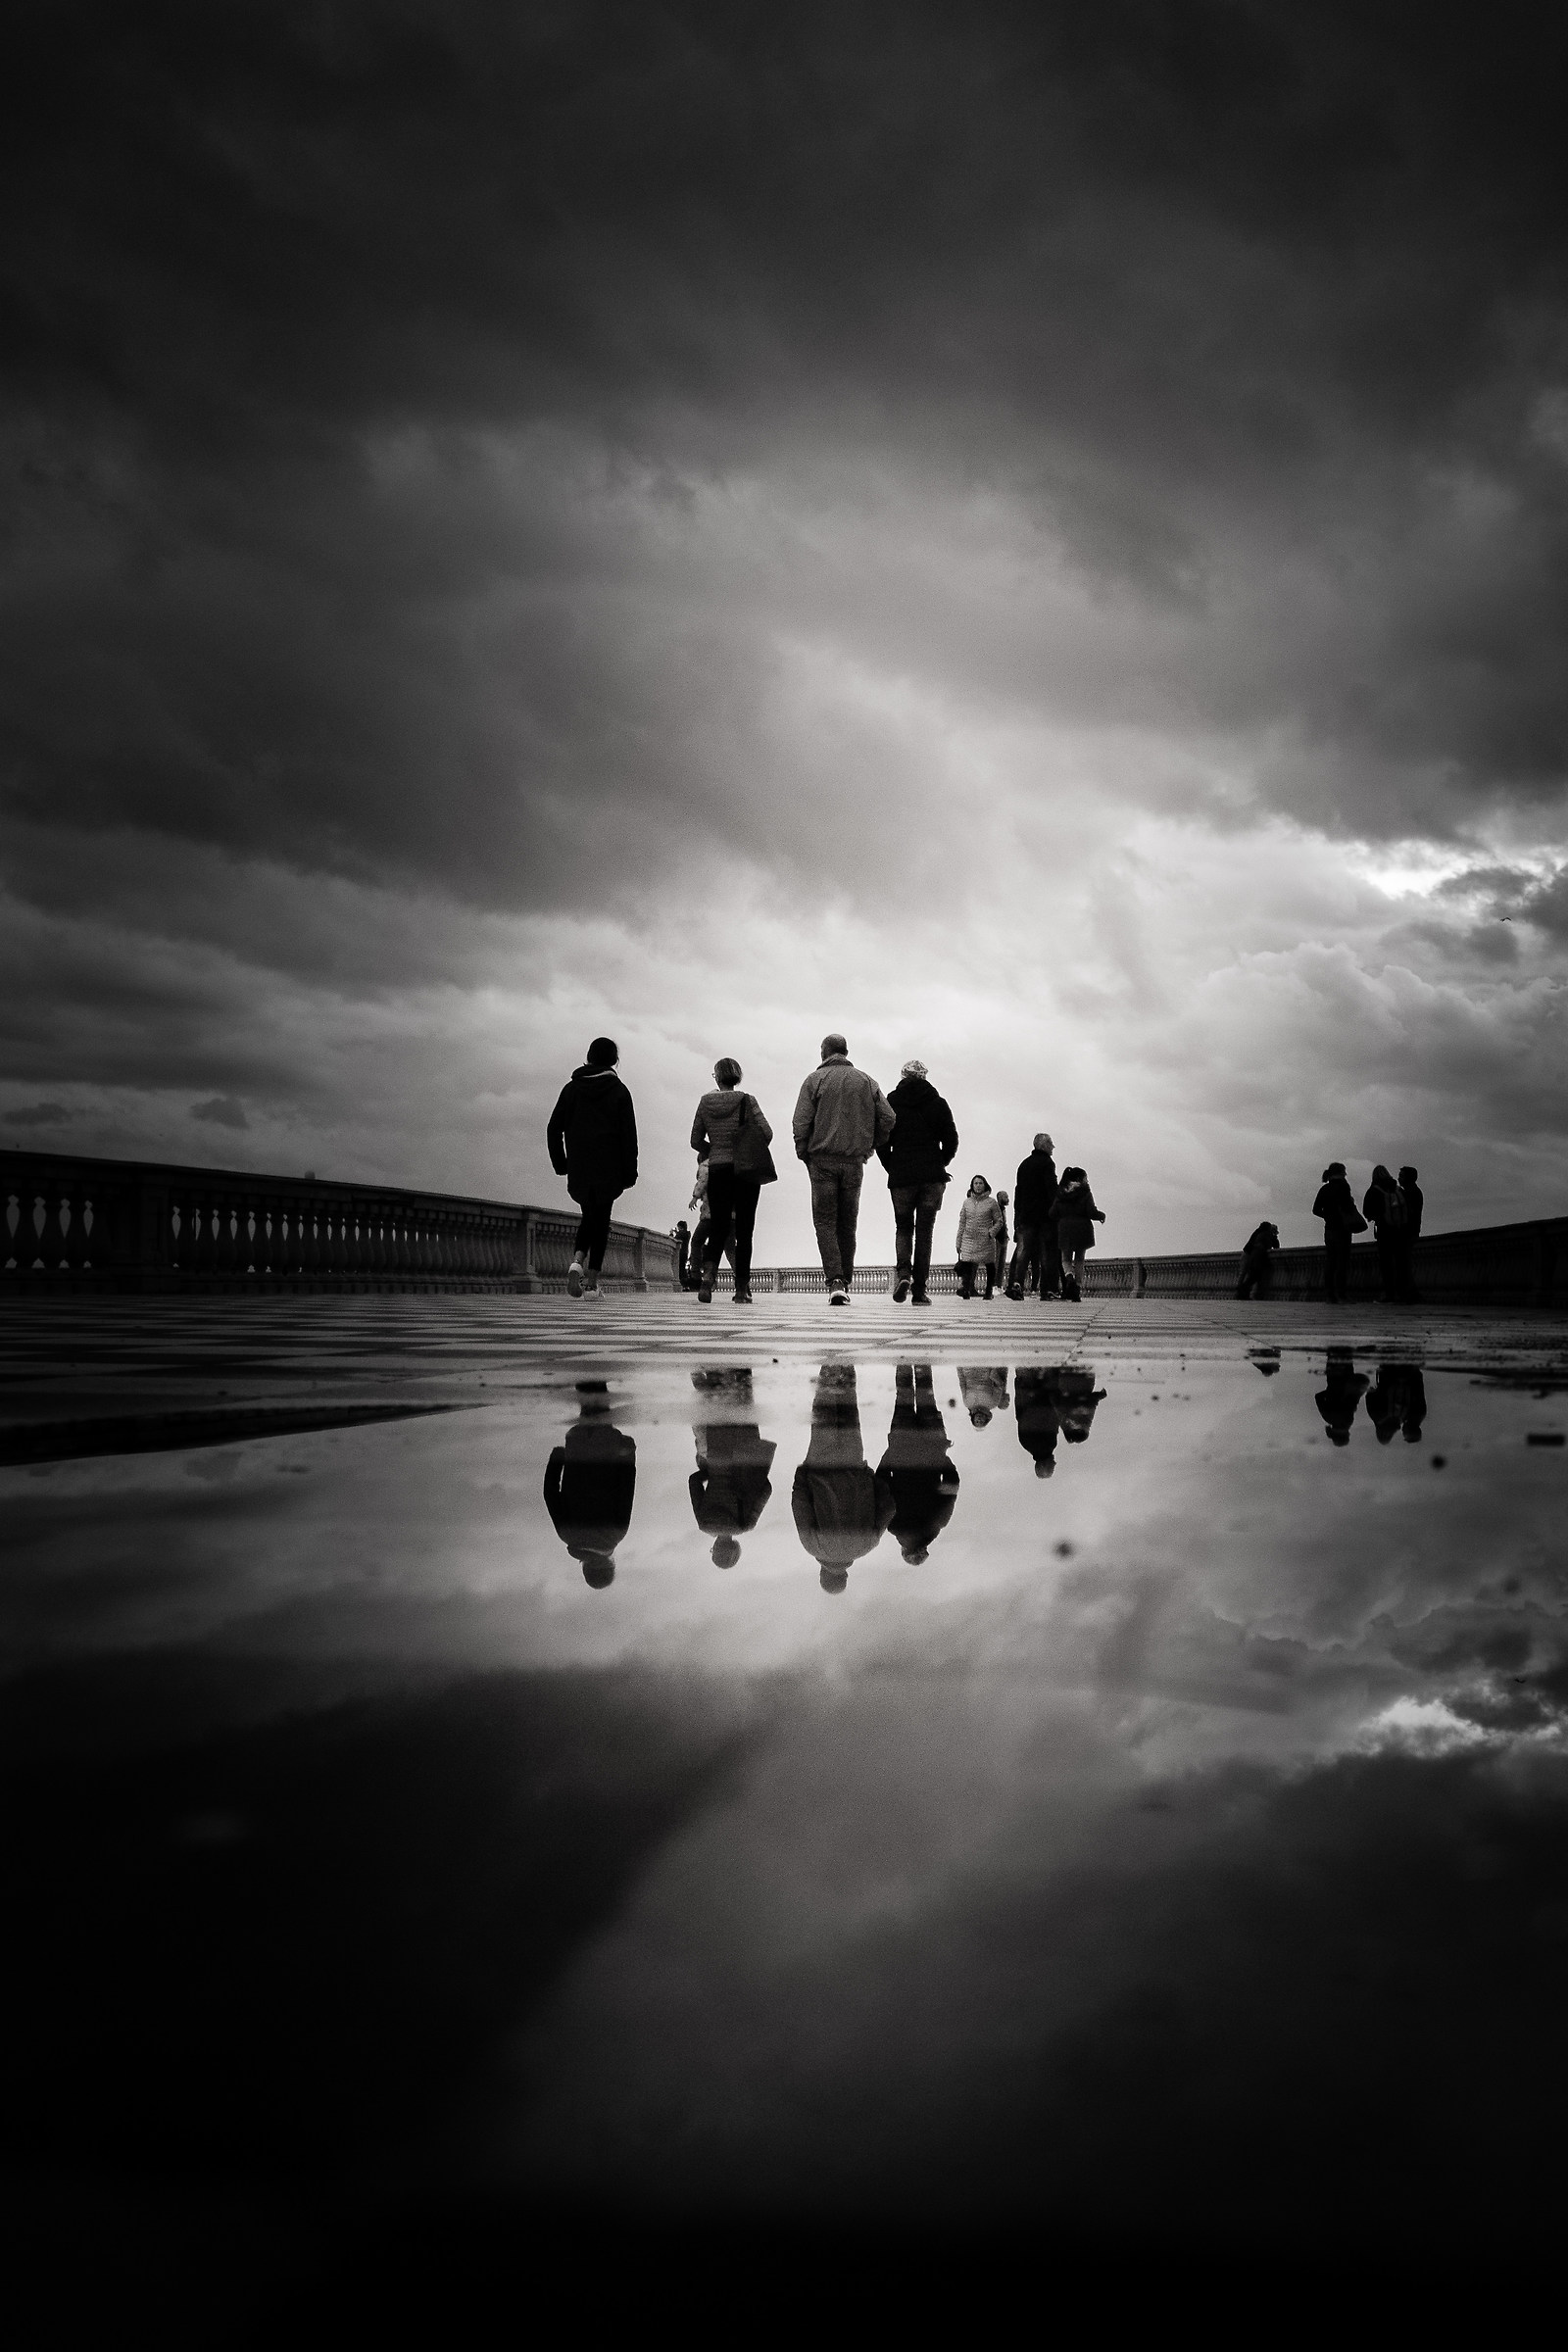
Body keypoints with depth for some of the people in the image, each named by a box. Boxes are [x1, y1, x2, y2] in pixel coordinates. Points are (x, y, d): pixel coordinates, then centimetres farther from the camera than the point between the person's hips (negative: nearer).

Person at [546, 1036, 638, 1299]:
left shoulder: (571, 1088, 5)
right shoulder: (619, 1091, -2)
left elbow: (553, 1129, 3)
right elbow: (629, 1136, -5)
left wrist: (561, 1165, 10)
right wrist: (629, 1174, -1)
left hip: (578, 1168, 3)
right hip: (608, 1169, -2)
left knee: (589, 1215, 19)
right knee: (601, 1220, 6)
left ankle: (577, 1262, -6)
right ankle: (592, 1281, 1)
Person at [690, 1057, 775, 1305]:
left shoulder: (706, 1102, 2)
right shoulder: (747, 1101, -4)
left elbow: (695, 1141, 5)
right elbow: (766, 1133, -10)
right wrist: (752, 1151, 9)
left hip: (717, 1171, 2)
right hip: (746, 1171, -2)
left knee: (718, 1229, 7)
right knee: (744, 1230, 5)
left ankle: (708, 1273, -21)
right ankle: (742, 1289, 3)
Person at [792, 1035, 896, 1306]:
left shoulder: (815, 1080, 0)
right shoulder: (866, 1081, 9)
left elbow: (801, 1121, -7)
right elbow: (889, 1119, 2)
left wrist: (804, 1154, 4)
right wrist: (869, 1145, 14)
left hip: (823, 1160, -3)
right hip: (855, 1162, 3)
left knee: (825, 1222, -1)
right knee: (847, 1224, 12)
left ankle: (835, 1282, -17)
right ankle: (845, 1283, 12)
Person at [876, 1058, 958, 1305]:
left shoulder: (890, 1103, 3)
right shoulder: (938, 1103, 4)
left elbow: (881, 1143, -1)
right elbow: (951, 1141, 2)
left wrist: (892, 1168, 11)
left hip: (901, 1176, 0)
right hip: (933, 1177, 0)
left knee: (904, 1227, 14)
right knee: (925, 1231, 5)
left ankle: (903, 1273, -12)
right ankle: (920, 1290, -1)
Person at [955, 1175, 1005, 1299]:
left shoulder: (991, 1202, 3)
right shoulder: (967, 1202, 10)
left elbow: (999, 1221, 6)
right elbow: (962, 1223, 13)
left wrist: (991, 1232, -12)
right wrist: (958, 1242, 10)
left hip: (986, 1241, -1)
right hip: (968, 1240, 1)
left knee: (989, 1266, 2)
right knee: (967, 1265, -13)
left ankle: (989, 1292, 11)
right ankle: (966, 1289, -17)